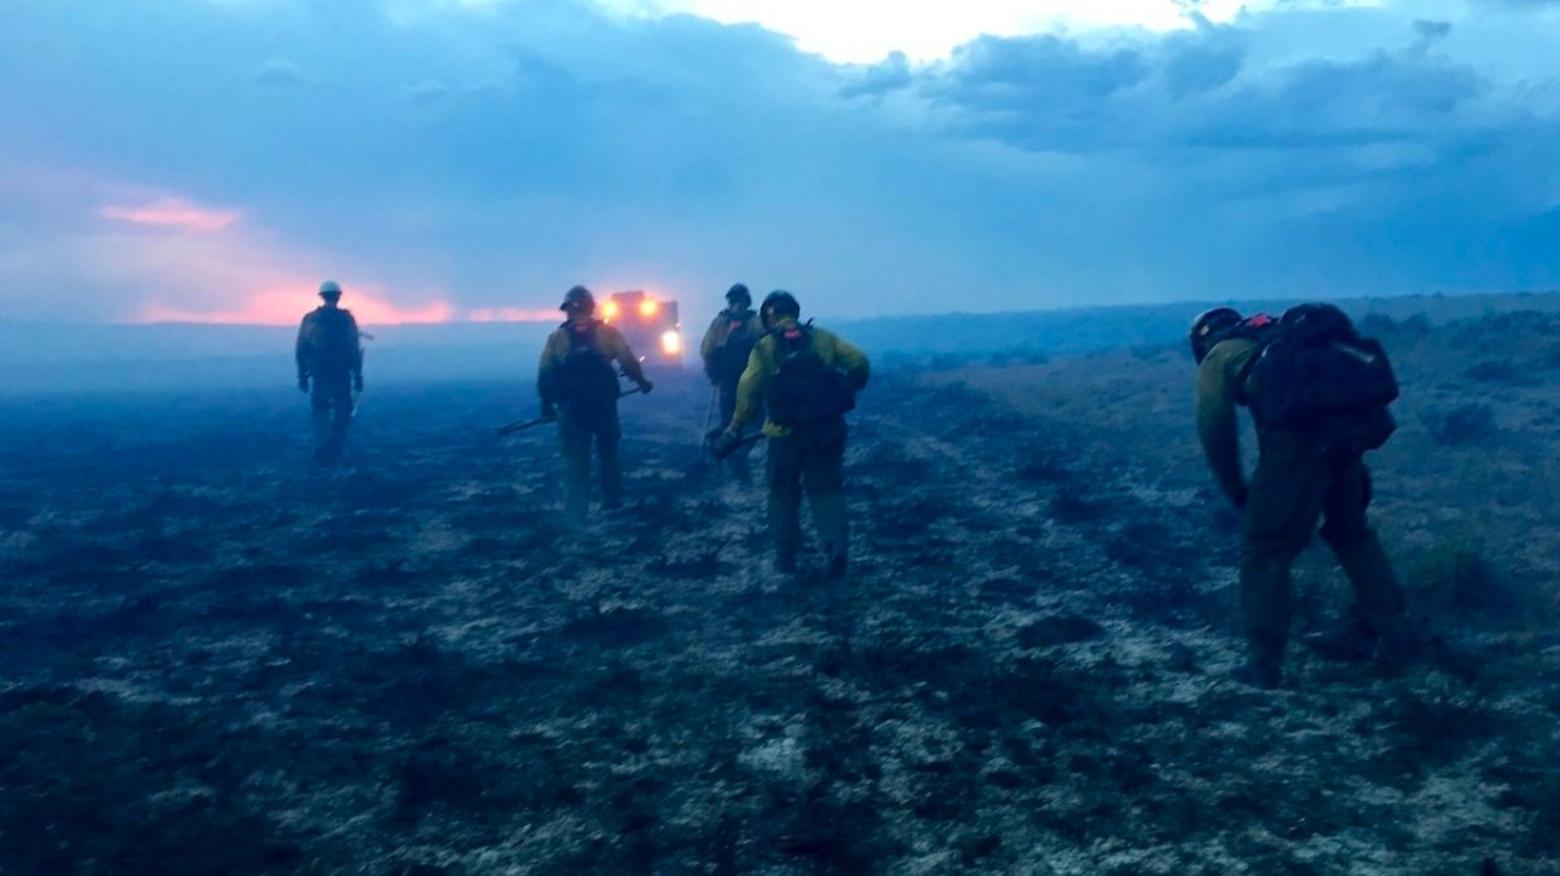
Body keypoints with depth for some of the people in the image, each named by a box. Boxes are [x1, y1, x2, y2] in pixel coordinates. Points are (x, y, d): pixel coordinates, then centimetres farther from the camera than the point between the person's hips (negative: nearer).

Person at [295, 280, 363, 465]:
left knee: (320, 413, 12)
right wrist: (358, 375, -2)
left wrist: (302, 375, 9)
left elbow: (300, 350, 3)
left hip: (319, 375, 2)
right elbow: (354, 350, -8)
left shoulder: (309, 319, 3)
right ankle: (334, 453, 5)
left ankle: (321, 448, -4)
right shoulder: (346, 319, -4)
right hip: (342, 375, -2)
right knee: (342, 412, 10)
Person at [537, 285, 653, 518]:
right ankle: (613, 502, 25)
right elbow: (628, 361, -4)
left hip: (571, 407, 0)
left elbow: (545, 375, -1)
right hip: (603, 403, 0)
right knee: (608, 453, 19)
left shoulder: (557, 337, 1)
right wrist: (641, 381, 12)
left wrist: (546, 402, 6)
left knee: (575, 458, 7)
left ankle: (576, 510, 3)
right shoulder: (607, 332, -2)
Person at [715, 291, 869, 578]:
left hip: (786, 432, -1)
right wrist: (850, 390, 15)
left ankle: (786, 556, 18)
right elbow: (859, 361, -2)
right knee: (826, 489, 8)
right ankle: (836, 545, -13)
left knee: (783, 492, 15)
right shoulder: (823, 338, 6)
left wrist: (734, 428, -2)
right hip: (826, 429, 1)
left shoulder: (764, 347, 1)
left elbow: (748, 391, -8)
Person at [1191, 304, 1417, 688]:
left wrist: (1238, 493, 20)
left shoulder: (1217, 358, 16)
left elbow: (1217, 433, 7)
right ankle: (1396, 640, 29)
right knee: (1351, 531, 27)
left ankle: (1264, 666, 11)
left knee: (1266, 549, 7)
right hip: (1353, 420, 6)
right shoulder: (1275, 337, 33)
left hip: (1302, 432, -6)